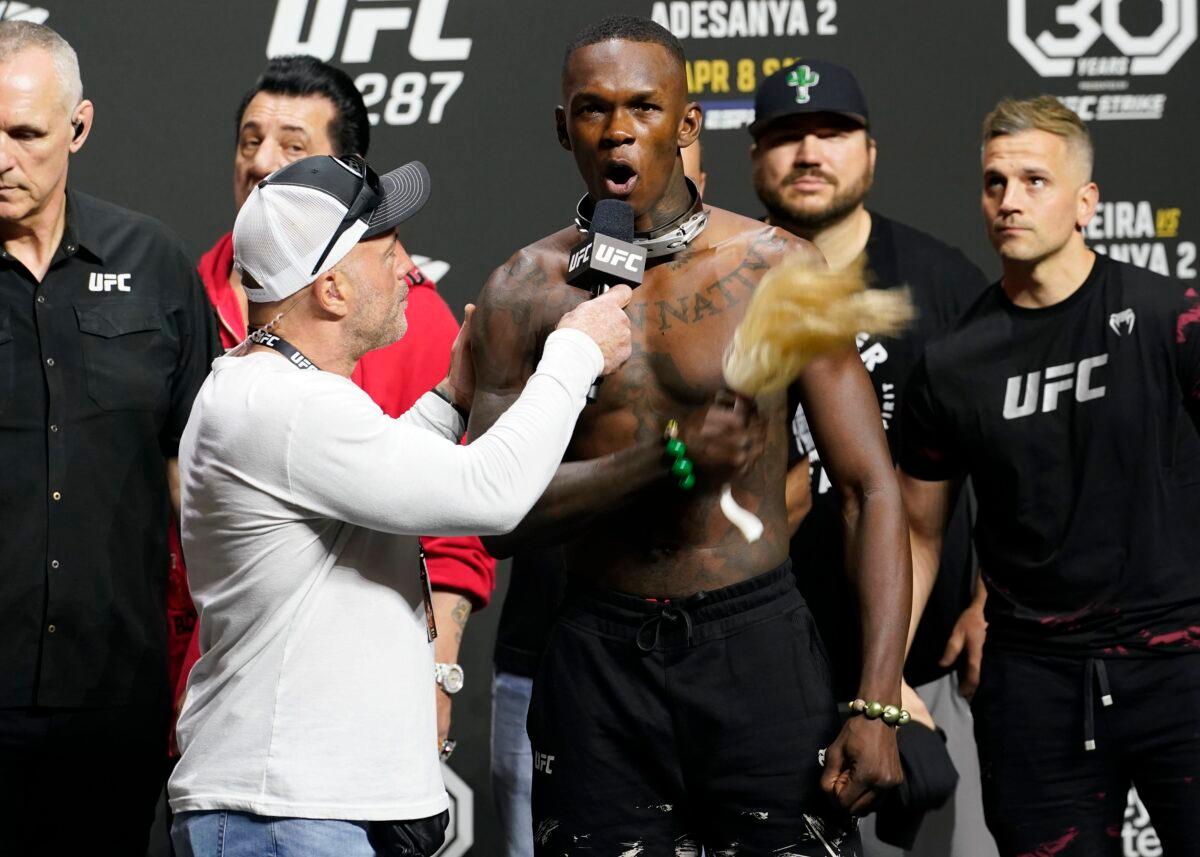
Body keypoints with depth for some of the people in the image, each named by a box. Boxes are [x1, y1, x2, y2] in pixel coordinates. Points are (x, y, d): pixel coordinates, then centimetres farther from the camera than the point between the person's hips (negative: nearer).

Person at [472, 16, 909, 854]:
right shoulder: (528, 290, 2)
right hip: (600, 662, 1)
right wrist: (672, 457, -17)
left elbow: (874, 489, -3)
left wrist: (877, 703, -12)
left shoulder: (776, 267, -2)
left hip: (757, 645, -1)